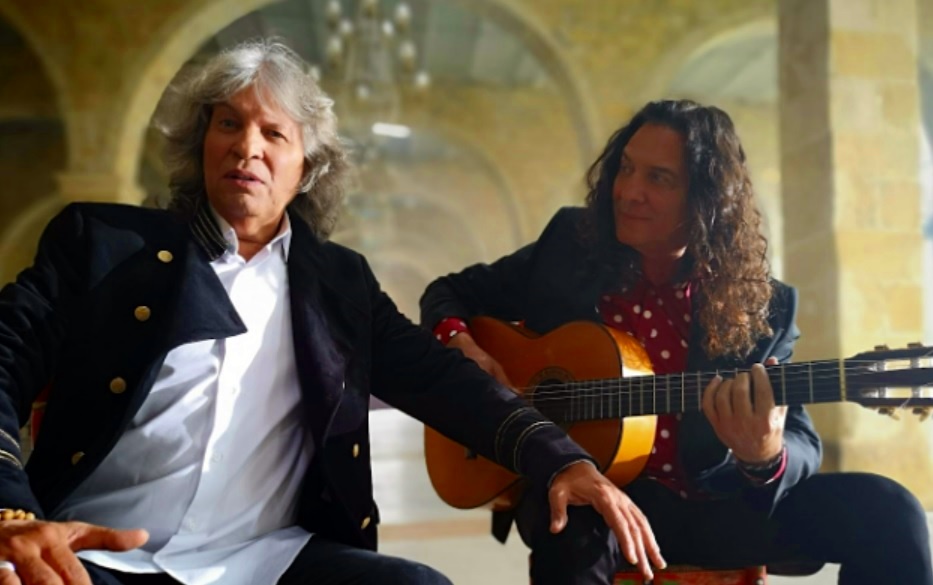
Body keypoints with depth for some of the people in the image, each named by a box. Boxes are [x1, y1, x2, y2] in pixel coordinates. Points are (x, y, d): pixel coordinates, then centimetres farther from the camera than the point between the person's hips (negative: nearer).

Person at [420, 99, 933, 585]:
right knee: (574, 526, -39)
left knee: (881, 509, -19)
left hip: (710, 504, 2)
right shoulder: (569, 246, 1)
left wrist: (765, 457, -31)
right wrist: (457, 343, -12)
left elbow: (802, 446, -6)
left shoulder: (764, 307, -3)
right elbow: (450, 293, 11)